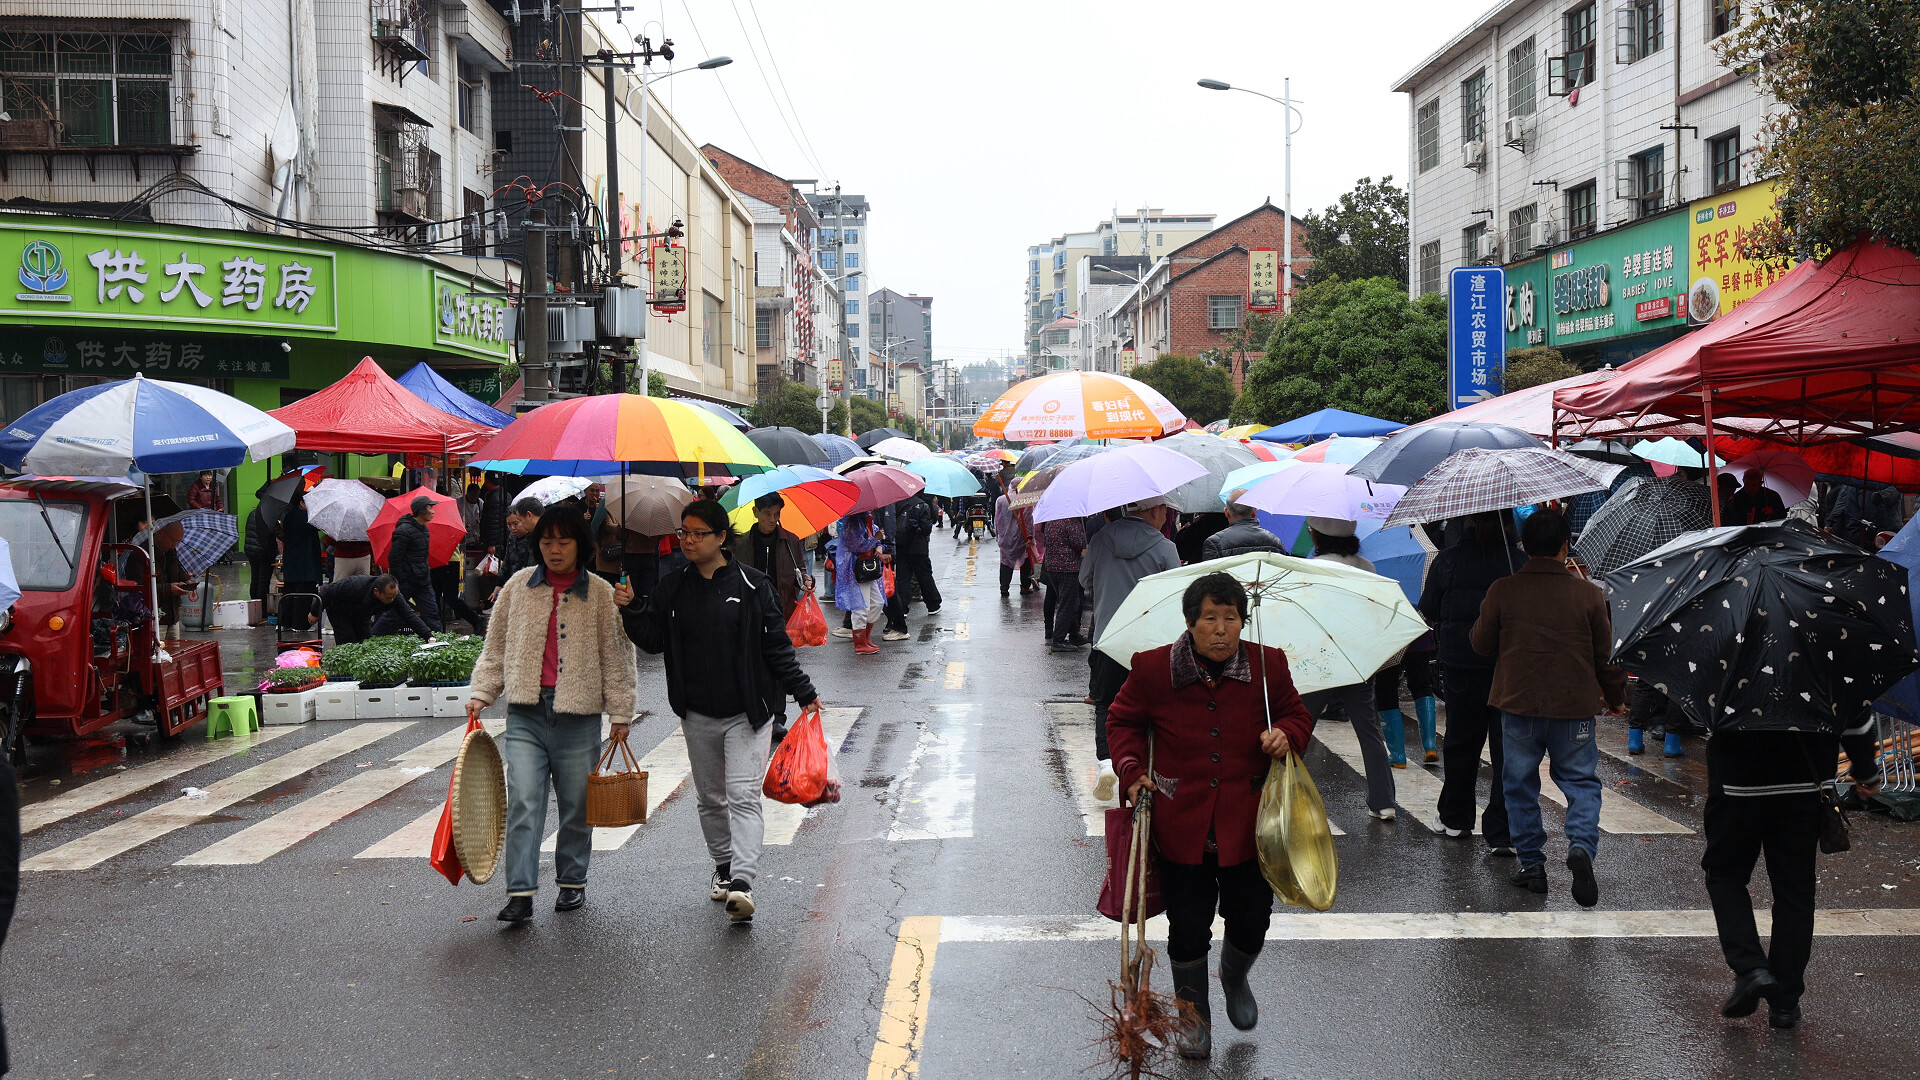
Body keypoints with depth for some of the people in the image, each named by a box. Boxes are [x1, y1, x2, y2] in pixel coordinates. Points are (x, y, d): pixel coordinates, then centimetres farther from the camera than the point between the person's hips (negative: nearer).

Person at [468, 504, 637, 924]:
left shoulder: (601, 593, 2)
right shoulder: (517, 586, 7)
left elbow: (615, 657, 5)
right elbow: (496, 646, 15)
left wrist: (620, 712, 3)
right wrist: (482, 692, 7)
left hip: (579, 716, -1)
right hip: (526, 715, 1)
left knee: (577, 806, 9)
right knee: (523, 803, -9)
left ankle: (572, 882, 27)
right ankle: (520, 893, -7)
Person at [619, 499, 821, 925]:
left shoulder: (751, 585, -5)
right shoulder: (672, 588, 6)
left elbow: (777, 645, -2)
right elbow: (653, 639, 4)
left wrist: (803, 692, -3)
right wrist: (629, 610, -12)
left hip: (747, 712, -4)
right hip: (697, 714, 4)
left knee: (743, 796, -13)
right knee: (710, 798, 15)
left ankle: (742, 882, -21)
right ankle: (723, 867, 31)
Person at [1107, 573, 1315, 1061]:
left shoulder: (1268, 665, -3)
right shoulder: (1153, 668, -8)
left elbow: (1297, 714, 12)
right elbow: (1124, 721, 8)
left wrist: (1286, 734, -10)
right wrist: (1133, 770, -6)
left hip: (1247, 823, 1)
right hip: (1181, 824, -1)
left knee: (1251, 918, 10)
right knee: (1188, 924, 8)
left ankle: (1235, 979, 46)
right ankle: (1194, 1015, 32)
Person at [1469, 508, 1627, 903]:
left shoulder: (1502, 591, -6)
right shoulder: (1588, 593, -4)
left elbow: (1481, 644, 4)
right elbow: (1606, 653, 4)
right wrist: (1616, 697, 18)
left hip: (1518, 706, 0)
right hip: (1574, 707, 0)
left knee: (1521, 785, 12)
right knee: (1581, 782, 11)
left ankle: (1532, 865, 15)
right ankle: (1581, 845, -13)